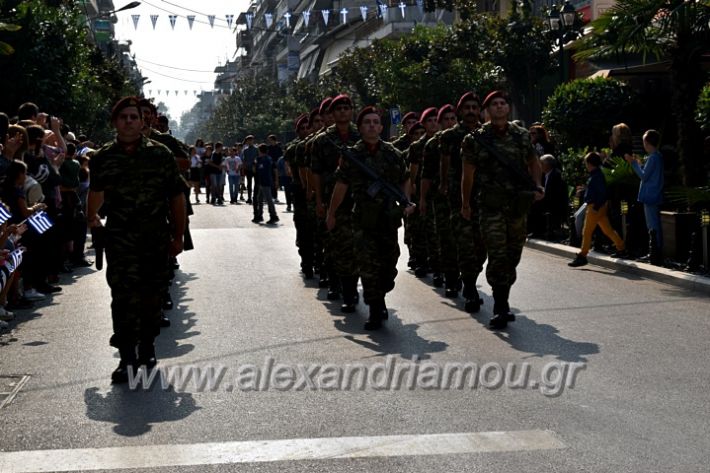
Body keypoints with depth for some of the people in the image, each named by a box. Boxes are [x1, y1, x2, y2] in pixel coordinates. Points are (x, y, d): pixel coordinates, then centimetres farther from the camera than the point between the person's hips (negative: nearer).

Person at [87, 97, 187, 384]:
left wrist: (178, 237, 2)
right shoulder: (103, 158, 2)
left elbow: (177, 197, 1)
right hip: (119, 239, 0)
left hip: (156, 239, 1)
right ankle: (127, 357, -8)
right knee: (124, 295, -12)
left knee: (152, 295, 10)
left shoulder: (160, 154, -2)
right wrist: (92, 218, 19)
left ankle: (146, 348, 29)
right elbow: (97, 190, 22)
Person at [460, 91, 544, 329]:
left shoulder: (521, 136, 7)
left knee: (513, 256, 10)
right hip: (491, 207, -4)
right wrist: (465, 204, 7)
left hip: (519, 206, 4)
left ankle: (501, 305, 25)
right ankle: (501, 309, -7)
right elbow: (468, 175, 3)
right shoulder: (476, 139, -2)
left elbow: (534, 164, 21)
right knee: (498, 256, -13)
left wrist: (536, 187, 4)